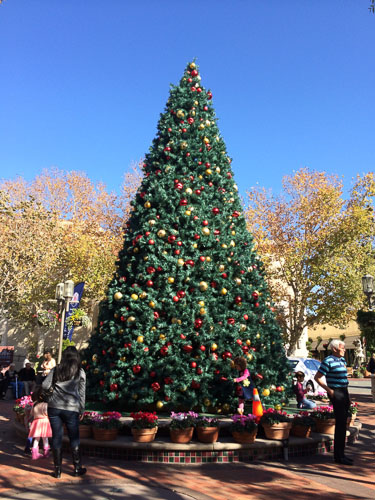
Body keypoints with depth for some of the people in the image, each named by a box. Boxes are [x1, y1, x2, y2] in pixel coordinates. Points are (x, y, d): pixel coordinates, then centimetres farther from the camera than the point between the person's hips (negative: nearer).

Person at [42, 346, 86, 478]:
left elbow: (45, 386, 2)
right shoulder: (80, 373, 1)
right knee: (74, 439, 10)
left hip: (54, 407, 1)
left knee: (56, 437, 8)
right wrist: (82, 410, 10)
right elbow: (82, 393, 4)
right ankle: (77, 468, 19)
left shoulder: (55, 370, 4)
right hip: (71, 409, -1)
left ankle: (57, 470, 14)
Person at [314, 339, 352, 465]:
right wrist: (329, 390, -14)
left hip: (344, 392, 9)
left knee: (342, 423, 13)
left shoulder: (342, 360, 14)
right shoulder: (328, 361, -13)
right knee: (340, 423, -7)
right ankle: (339, 456, -1)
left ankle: (340, 454, 22)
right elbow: (317, 377, -13)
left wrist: (347, 397, 19)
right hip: (336, 393, -9)